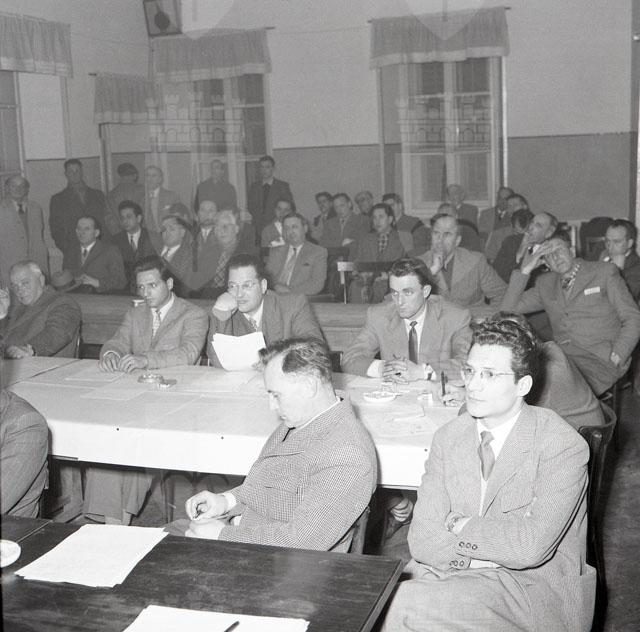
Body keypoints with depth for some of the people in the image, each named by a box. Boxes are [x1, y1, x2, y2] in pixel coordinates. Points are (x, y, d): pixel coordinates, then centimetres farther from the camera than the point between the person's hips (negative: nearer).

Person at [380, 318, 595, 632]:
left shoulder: (563, 445, -14)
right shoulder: (448, 438, 1)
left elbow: (531, 547, -23)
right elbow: (423, 541, -5)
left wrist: (460, 525, -10)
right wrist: (500, 552, -15)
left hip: (537, 587, -4)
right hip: (457, 575, 4)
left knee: (406, 604, -24)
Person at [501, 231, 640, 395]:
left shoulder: (604, 271, 12)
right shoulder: (545, 283, 21)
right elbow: (508, 309, 12)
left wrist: (615, 359, -8)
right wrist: (525, 270, 5)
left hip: (598, 359, -4)